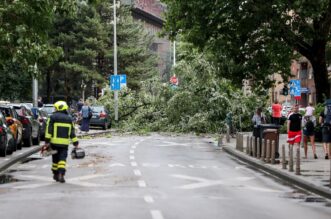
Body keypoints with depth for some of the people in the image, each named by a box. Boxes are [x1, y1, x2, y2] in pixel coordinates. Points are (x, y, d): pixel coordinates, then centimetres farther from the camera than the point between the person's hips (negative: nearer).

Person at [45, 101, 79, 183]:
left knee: (55, 158, 12)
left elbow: (49, 130, -6)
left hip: (54, 142, -1)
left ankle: (55, 175, 23)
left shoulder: (52, 117, 0)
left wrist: (47, 141, -5)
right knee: (62, 159, -2)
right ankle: (61, 174, -18)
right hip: (65, 143, 1)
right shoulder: (69, 119, 9)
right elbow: (72, 133, 10)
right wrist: (75, 143, 14)